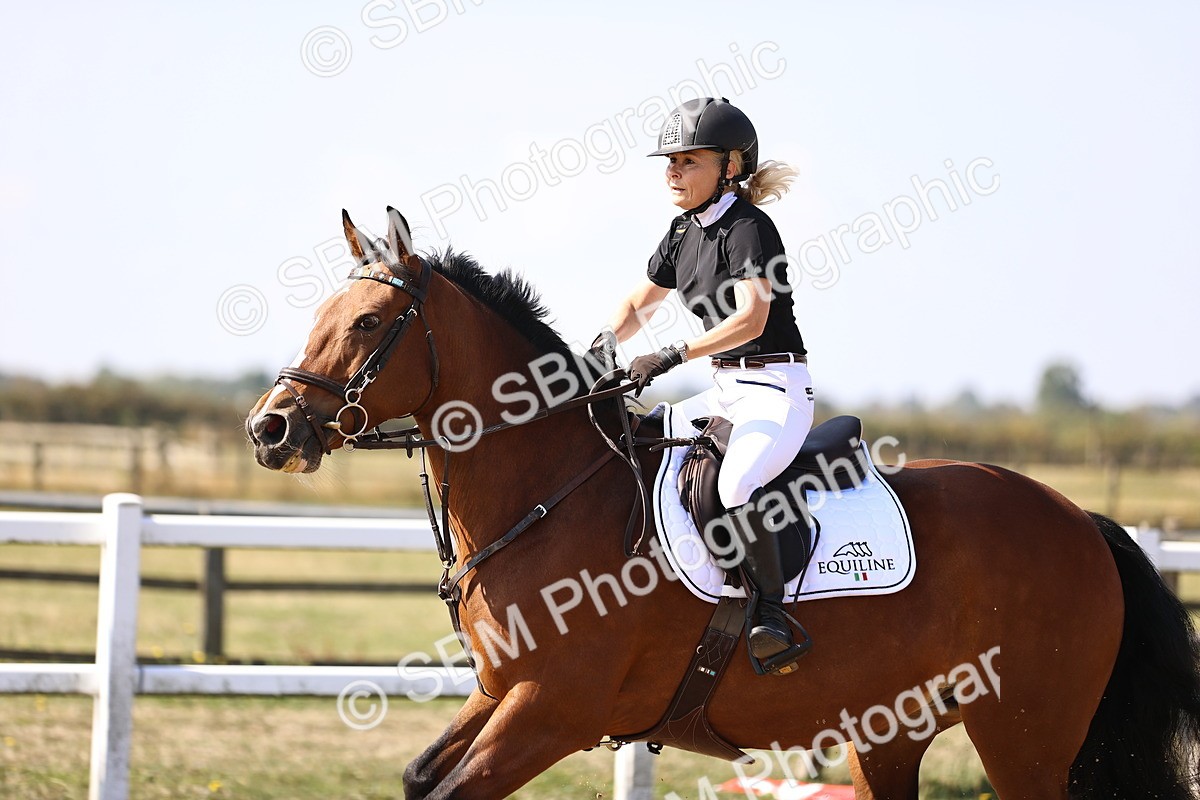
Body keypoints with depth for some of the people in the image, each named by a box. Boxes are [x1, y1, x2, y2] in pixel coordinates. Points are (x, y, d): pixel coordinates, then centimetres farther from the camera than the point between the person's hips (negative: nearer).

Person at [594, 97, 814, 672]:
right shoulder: (684, 232, 12)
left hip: (777, 389, -10)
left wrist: (674, 355, -33)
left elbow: (751, 318, -27)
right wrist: (609, 340, 1)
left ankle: (773, 617, -29)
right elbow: (640, 303, 23)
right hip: (727, 389, 10)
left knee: (736, 483, -34)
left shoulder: (747, 228, -14)